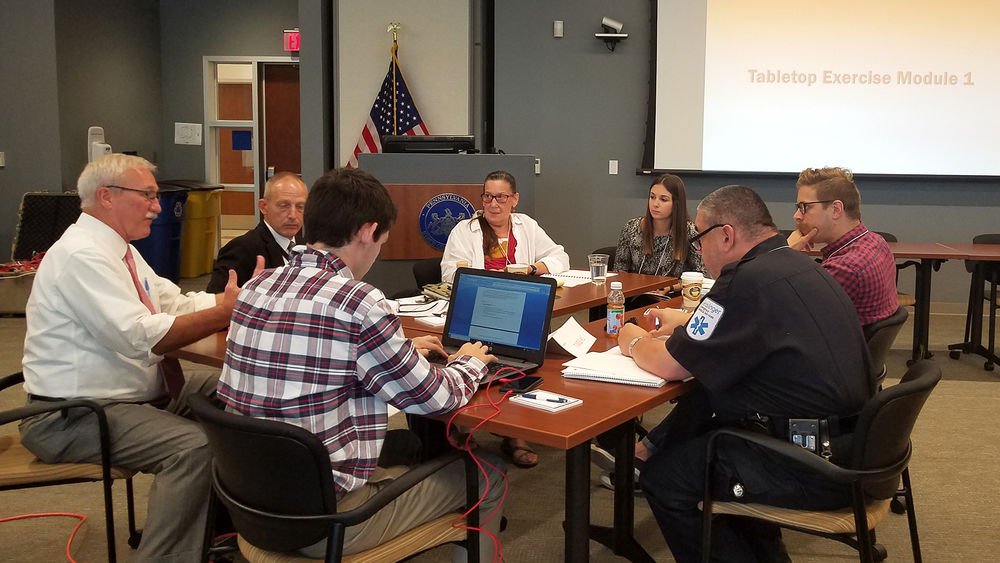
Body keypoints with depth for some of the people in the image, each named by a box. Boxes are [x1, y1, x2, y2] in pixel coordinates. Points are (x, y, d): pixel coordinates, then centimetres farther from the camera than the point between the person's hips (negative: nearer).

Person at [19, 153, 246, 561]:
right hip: (72, 417, -10)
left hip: (133, 397, 10)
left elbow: (180, 305, 10)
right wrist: (224, 313, -24)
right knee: (193, 445, -29)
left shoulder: (118, 249, 13)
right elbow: (140, 337, -27)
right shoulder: (81, 254, -19)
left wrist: (236, 302, -6)